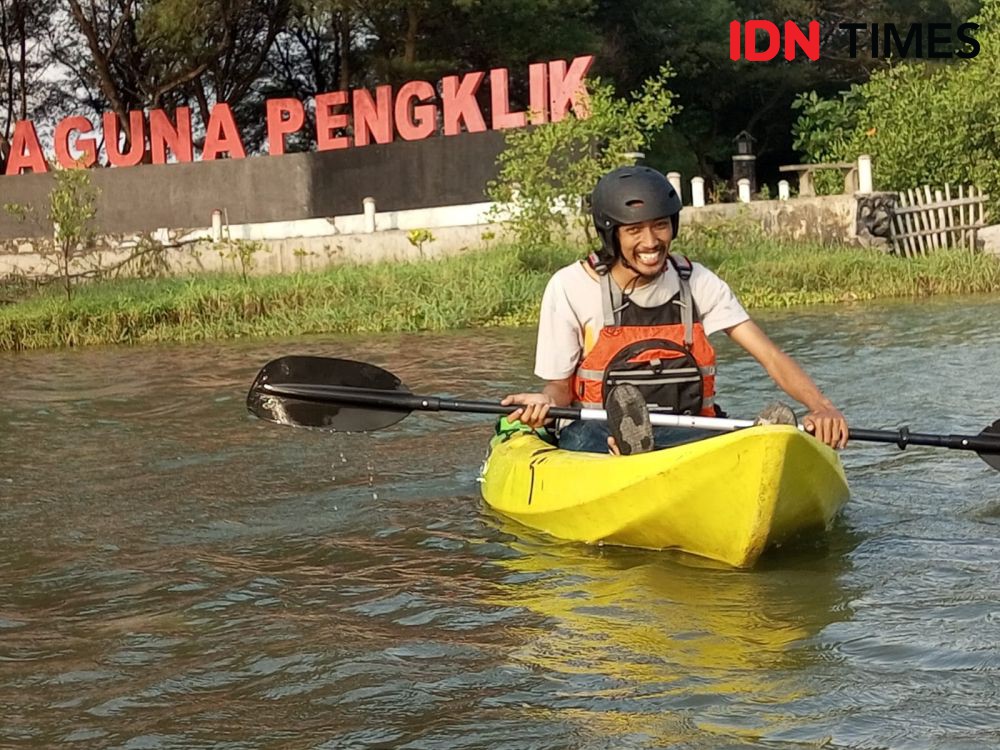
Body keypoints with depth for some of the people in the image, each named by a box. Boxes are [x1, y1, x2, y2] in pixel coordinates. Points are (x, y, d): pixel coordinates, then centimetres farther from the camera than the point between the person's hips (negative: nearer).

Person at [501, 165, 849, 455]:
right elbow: (560, 387, 3)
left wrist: (821, 406, -21)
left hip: (687, 436, 2)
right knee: (583, 436, -40)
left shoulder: (696, 283, 4)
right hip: (594, 433, -2)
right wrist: (545, 403, -23)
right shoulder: (570, 287, -3)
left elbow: (771, 357, -3)